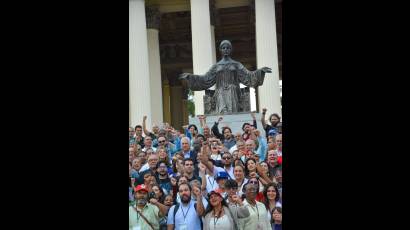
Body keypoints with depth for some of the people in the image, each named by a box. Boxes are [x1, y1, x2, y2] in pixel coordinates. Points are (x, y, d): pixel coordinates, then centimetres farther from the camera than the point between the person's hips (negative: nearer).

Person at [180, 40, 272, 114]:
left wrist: (260, 71, -10)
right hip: (221, 94, 1)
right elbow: (204, 80, 14)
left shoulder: (236, 65, 13)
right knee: (222, 115, -15)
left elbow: (248, 76, 4)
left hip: (233, 94, -1)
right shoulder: (216, 66, 16)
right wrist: (189, 77, 7)